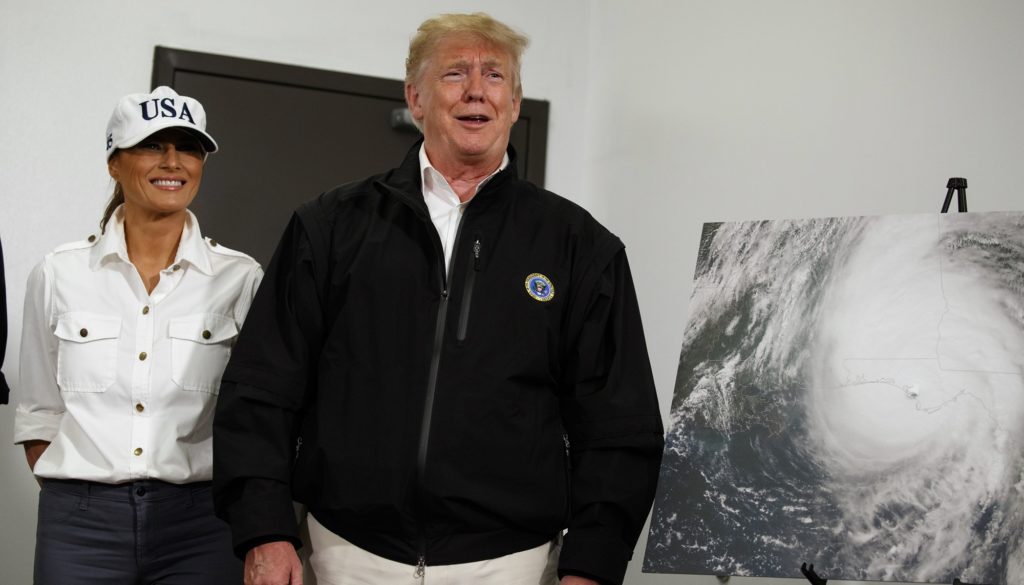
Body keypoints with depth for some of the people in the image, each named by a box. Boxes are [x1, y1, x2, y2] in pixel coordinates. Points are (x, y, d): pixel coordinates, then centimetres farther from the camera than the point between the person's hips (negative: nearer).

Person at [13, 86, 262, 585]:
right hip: (80, 523, 1)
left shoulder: (240, 279, 0)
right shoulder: (59, 275, 4)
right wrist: (70, 500, 2)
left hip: (198, 524, 0)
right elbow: (39, 413, 10)